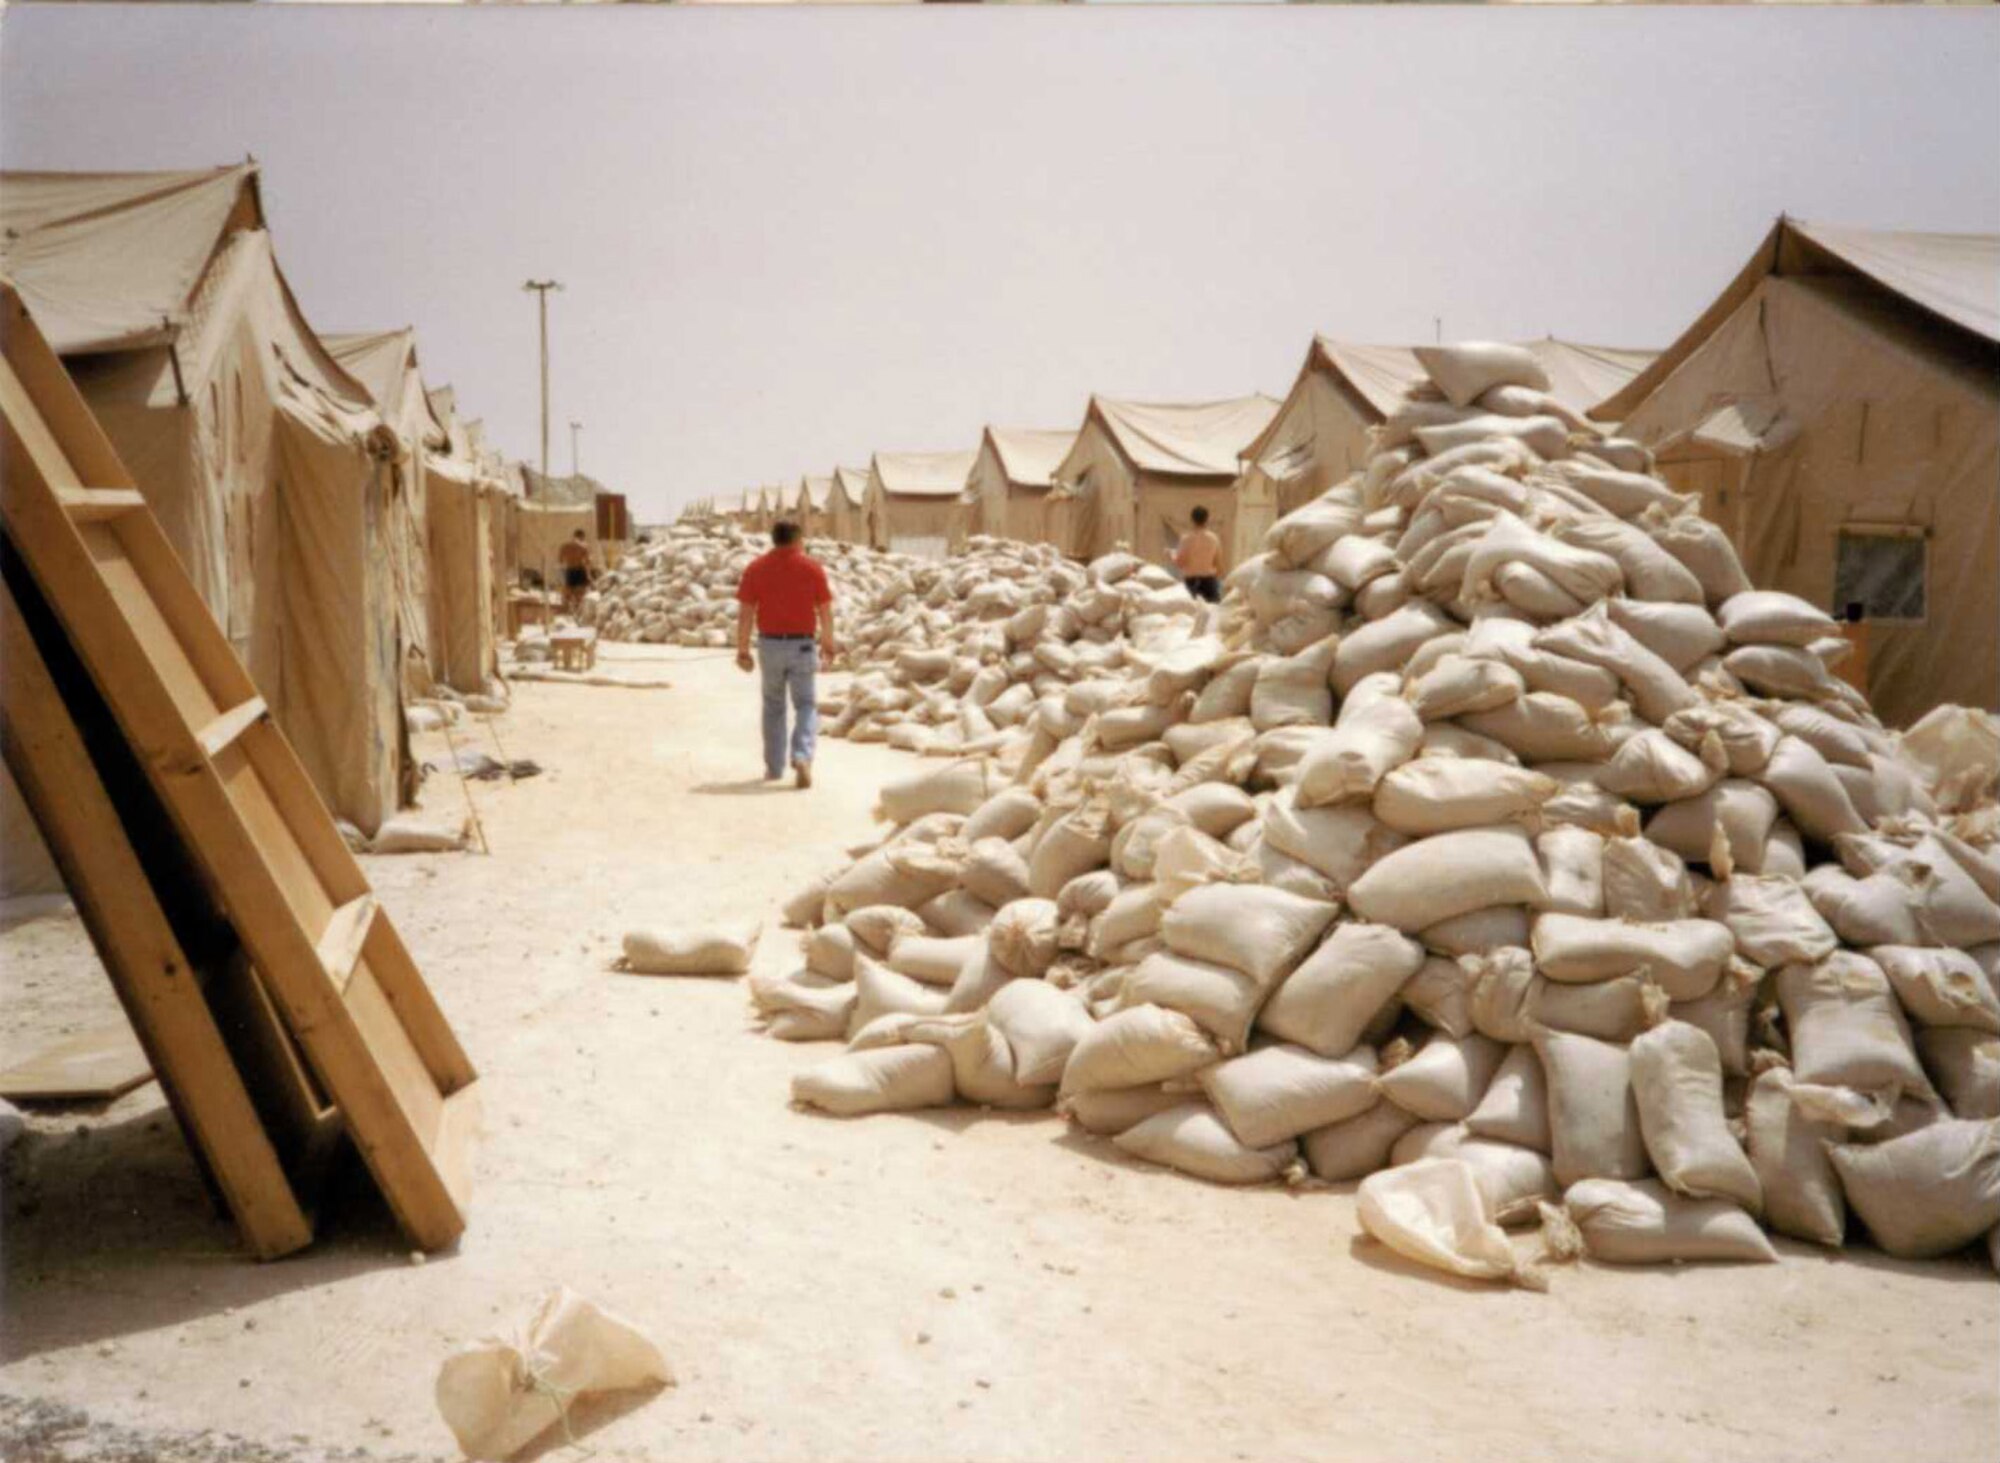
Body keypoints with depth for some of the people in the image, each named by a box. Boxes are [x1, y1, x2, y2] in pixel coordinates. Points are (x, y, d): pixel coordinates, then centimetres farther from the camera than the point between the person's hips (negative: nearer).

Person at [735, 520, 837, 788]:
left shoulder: (756, 567, -1)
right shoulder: (812, 567, -3)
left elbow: (745, 613, -3)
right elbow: (825, 612, -1)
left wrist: (742, 649, 2)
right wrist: (829, 645, 9)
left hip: (769, 644, 2)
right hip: (801, 645, -1)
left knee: (773, 705, 16)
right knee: (805, 705, 6)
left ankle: (774, 767, 20)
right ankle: (802, 756, -17)